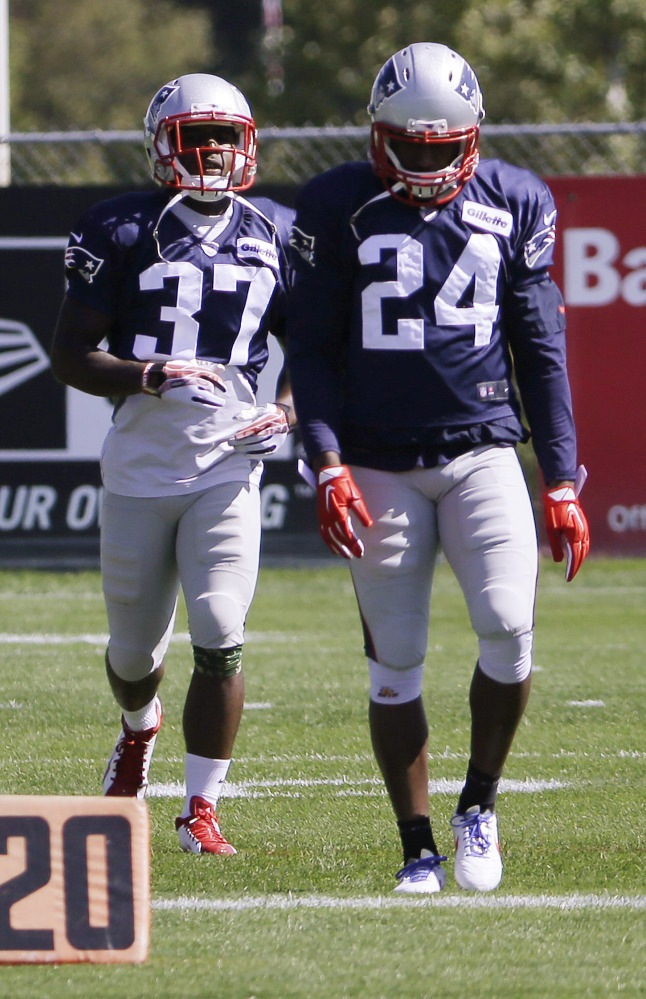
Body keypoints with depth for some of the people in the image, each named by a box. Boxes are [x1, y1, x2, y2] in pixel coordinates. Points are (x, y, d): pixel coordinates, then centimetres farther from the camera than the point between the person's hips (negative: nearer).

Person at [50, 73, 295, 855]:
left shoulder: (271, 238, 6)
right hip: (140, 468, -1)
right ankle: (139, 730, 47)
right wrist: (152, 376, -19)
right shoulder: (123, 233, -3)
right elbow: (69, 356, -4)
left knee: (220, 641, -14)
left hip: (228, 467, 1)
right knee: (134, 649, 12)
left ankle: (201, 808, -5)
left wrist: (285, 411, -2)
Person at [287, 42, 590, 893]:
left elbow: (541, 351, 9)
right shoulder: (340, 209, -1)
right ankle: (418, 849, 11)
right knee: (395, 667, 1)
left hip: (482, 449, 1)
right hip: (379, 464, -1)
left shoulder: (515, 206, 4)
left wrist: (562, 481, 4)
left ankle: (479, 805, 4)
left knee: (509, 630, -17)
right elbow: (312, 351, 1)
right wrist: (327, 463, -11)